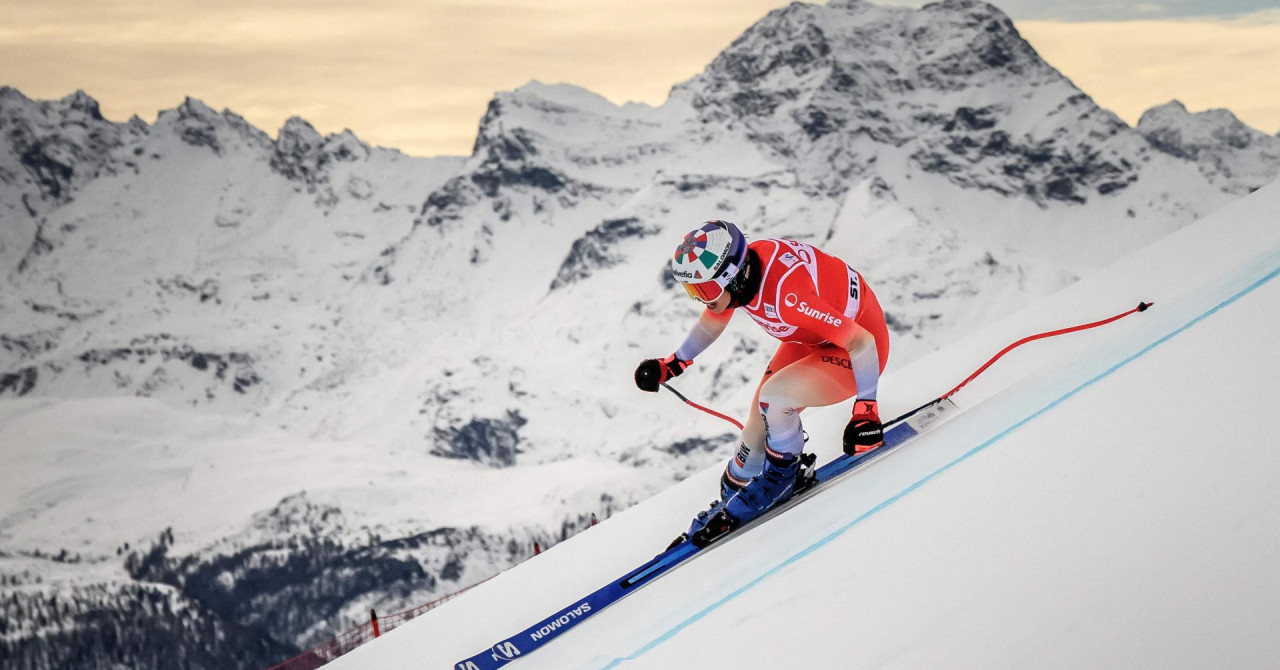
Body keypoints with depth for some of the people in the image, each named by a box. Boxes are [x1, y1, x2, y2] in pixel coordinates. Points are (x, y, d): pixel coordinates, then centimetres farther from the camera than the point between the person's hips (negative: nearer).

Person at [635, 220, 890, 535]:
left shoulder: (786, 295, -41)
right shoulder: (736, 268, -17)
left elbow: (863, 343, -34)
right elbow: (711, 321, 7)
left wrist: (866, 410, -37)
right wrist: (674, 364, 6)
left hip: (858, 350, -8)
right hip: (811, 340, 8)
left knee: (773, 398, -26)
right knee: (758, 424, 6)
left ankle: (781, 480, 0)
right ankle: (730, 507, 26)